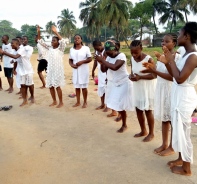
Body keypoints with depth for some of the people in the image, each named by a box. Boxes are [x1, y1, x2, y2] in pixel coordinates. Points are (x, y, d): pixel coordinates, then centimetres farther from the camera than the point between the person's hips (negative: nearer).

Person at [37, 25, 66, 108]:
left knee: (57, 86, -3)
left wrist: (56, 32, -29)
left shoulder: (60, 49, -6)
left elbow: (63, 41, -24)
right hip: (50, 70, 6)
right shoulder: (49, 49, 9)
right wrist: (38, 32, -6)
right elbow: (41, 42, 8)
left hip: (58, 70, -6)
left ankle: (61, 102, 10)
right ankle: (54, 101, 23)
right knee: (50, 86, 9)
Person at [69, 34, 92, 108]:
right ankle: (78, 102, 21)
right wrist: (72, 64, -9)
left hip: (84, 70, -4)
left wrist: (82, 62, -19)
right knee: (76, 87, 9)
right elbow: (70, 60, 12)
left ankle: (85, 102, 14)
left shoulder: (86, 48, -5)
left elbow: (90, 59, -6)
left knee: (84, 87, 2)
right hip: (75, 70, 4)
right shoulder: (71, 49, 8)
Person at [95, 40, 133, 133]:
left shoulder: (121, 55, -22)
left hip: (123, 83, -7)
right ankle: (122, 115, 48)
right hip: (114, 83, 8)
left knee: (120, 105, -4)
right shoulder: (109, 57, 0)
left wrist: (102, 60, -33)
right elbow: (103, 70, -2)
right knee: (115, 103, 18)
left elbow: (114, 67, -38)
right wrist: (101, 61, -20)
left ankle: (124, 125, 15)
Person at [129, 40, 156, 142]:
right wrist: (131, 76, -12)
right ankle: (143, 131, 32)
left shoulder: (148, 59, -19)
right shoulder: (132, 59, 0)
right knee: (138, 109, 13)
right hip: (137, 88, 7)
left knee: (147, 110, 3)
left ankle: (151, 133, 22)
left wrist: (140, 77, -27)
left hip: (147, 88, -7)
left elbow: (154, 75, -18)